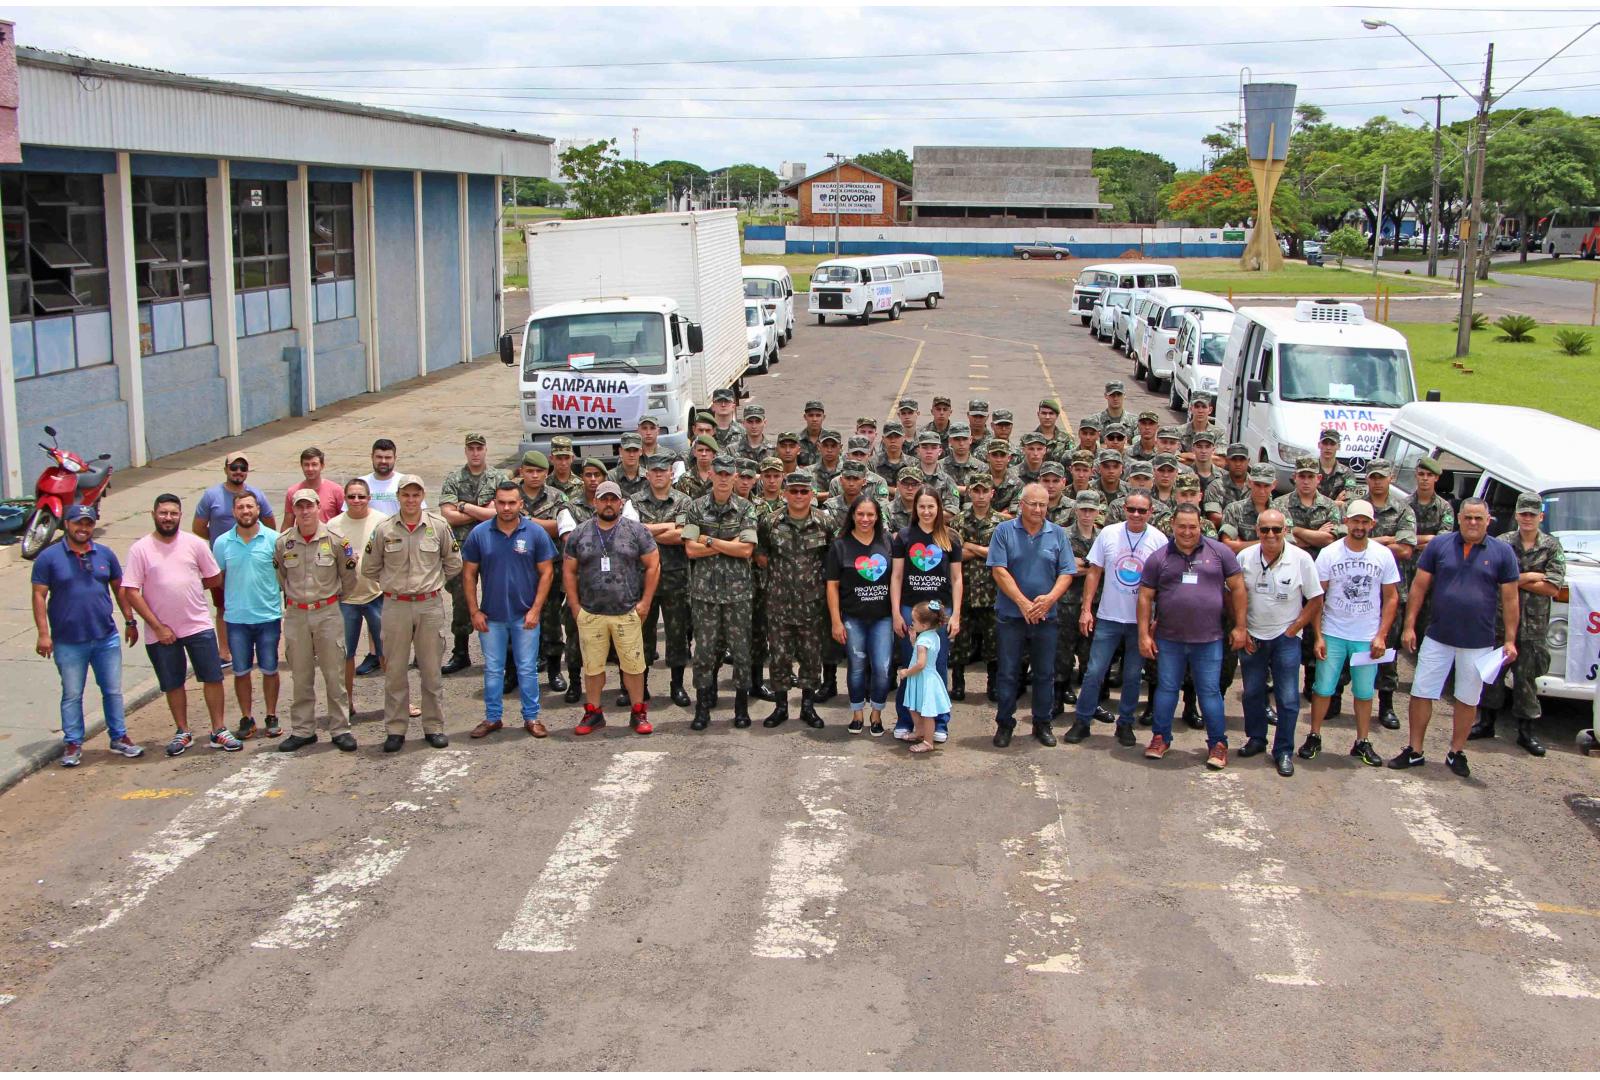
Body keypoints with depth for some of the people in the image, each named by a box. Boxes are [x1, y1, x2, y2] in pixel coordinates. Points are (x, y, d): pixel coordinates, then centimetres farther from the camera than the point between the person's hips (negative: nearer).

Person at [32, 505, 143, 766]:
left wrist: (130, 621, 12)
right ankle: (72, 744, 17)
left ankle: (119, 738, 22)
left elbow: (119, 588, 14)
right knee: (72, 695, 7)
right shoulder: (49, 557, -5)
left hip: (106, 638, 3)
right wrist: (43, 633, -12)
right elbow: (39, 596, -6)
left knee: (113, 691, 10)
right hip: (68, 643, -3)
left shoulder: (105, 554, 6)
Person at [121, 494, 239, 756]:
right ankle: (183, 732, 26)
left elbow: (214, 579, 9)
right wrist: (158, 626, -11)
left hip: (199, 626, 1)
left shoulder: (195, 544, -1)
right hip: (161, 632, -1)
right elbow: (131, 592, -9)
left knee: (213, 678, 3)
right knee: (173, 684, 11)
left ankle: (219, 731, 15)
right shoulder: (140, 549, -6)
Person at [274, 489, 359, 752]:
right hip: (295, 614, 2)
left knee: (334, 674, 2)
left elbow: (348, 577, 5)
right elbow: (281, 577, 15)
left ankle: (340, 729, 10)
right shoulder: (282, 542, -1)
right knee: (301, 676, 9)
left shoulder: (335, 539, -7)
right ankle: (302, 730, 18)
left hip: (328, 613, -2)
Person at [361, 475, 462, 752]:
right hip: (395, 605, 0)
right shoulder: (383, 529, -3)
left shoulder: (439, 526, -2)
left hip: (430, 605, 0)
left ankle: (434, 726, 17)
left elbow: (454, 563, 11)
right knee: (395, 670, 5)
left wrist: (433, 581, 10)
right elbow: (369, 568, 9)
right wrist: (393, 583, 9)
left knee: (431, 669, 7)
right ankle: (396, 729, 14)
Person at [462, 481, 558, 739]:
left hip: (525, 615, -1)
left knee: (527, 669, 6)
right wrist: (474, 611, -3)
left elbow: (546, 572, -2)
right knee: (492, 669, 11)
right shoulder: (479, 533, -2)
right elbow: (469, 574, 3)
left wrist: (535, 609, -9)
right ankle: (492, 717, 22)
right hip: (490, 616, 1)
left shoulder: (536, 533, -5)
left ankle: (531, 717, 17)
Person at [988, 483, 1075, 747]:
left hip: (1046, 617, 2)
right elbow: (999, 571, -10)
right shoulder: (1004, 531, -3)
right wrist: (1023, 602, -18)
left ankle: (1042, 723, 22)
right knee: (1008, 673, 5)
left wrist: (1050, 598, -17)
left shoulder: (1058, 534, 4)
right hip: (1010, 615, -2)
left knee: (1045, 673, 9)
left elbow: (1066, 573, 1)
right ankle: (1005, 723, 16)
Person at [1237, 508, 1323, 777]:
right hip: (1252, 637, 2)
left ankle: (1284, 751, 9)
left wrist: (1293, 630, -7)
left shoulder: (1301, 559, -11)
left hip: (1285, 637, -2)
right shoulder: (1244, 557, -5)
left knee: (1288, 698, -2)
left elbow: (1316, 599, -4)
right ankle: (1256, 739, 32)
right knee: (1252, 692, 13)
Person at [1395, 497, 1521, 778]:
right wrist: (1409, 626, -3)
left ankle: (1456, 753, 25)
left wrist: (1510, 640, -2)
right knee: (1421, 693, 4)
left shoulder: (1502, 552, -2)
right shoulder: (1439, 545, -2)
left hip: (1478, 642, 0)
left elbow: (1510, 599, 1)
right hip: (1437, 638, 0)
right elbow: (1418, 587, 1)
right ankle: (1414, 751, 15)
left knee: (1468, 700, 11)